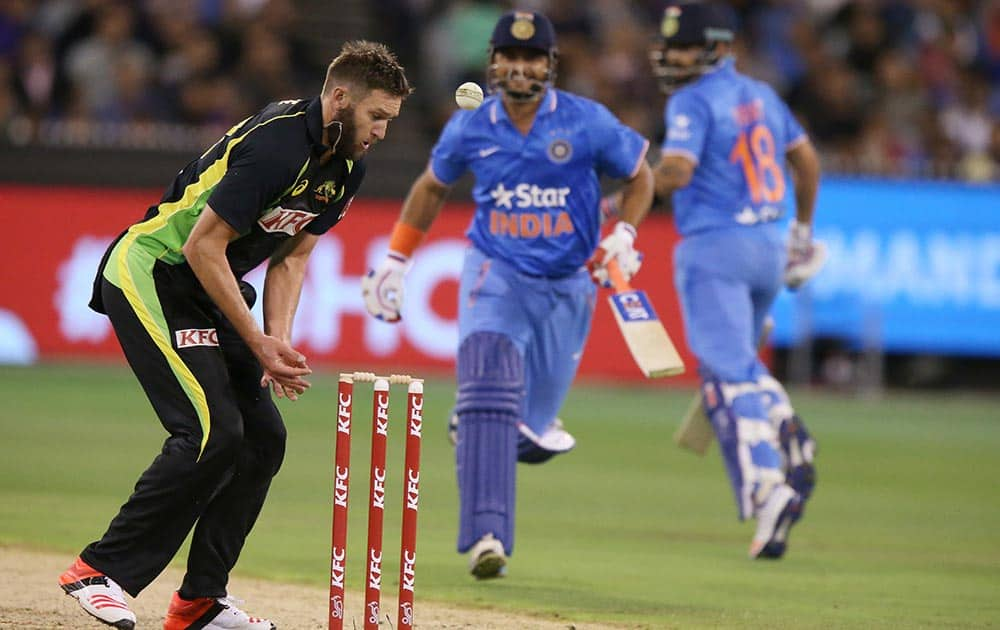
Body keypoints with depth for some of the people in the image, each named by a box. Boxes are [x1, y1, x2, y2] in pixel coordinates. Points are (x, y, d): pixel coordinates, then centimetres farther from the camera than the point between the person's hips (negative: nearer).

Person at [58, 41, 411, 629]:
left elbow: (291, 256, 11)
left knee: (264, 436, 2)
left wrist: (278, 342, -5)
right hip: (149, 274, -9)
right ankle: (100, 571, -12)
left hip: (212, 290, 9)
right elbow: (203, 248, -25)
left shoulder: (346, 166, 3)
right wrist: (258, 343, -20)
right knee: (214, 431, -20)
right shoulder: (277, 145, -26)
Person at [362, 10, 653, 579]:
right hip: (497, 275, 0)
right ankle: (485, 536, -27)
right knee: (488, 394, -23)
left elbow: (640, 175, 6)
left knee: (531, 425, 7)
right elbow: (432, 187, 16)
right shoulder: (470, 129, -3)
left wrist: (623, 236, -11)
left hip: (566, 286, 1)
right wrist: (394, 260, 14)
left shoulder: (588, 122, -8)